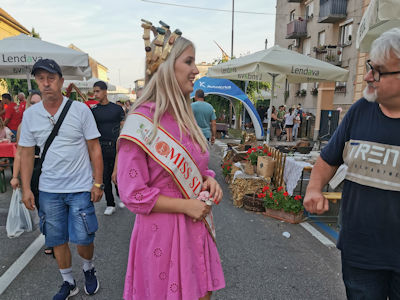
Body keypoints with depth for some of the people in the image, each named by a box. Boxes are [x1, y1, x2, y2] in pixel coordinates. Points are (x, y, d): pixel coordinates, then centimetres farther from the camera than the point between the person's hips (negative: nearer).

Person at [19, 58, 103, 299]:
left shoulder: (80, 110, -8)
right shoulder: (30, 115, 2)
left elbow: (94, 148, -5)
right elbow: (27, 154, 8)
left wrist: (97, 183, -8)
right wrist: (26, 188, 3)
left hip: (80, 188, -3)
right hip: (48, 190, 3)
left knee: (83, 239, 1)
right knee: (58, 240, 13)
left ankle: (89, 269, 34)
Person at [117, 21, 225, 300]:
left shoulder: (186, 117, 6)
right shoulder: (141, 122, -17)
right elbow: (133, 194, -17)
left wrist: (208, 179, -4)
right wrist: (185, 206, -18)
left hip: (196, 227, 7)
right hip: (162, 230, -6)